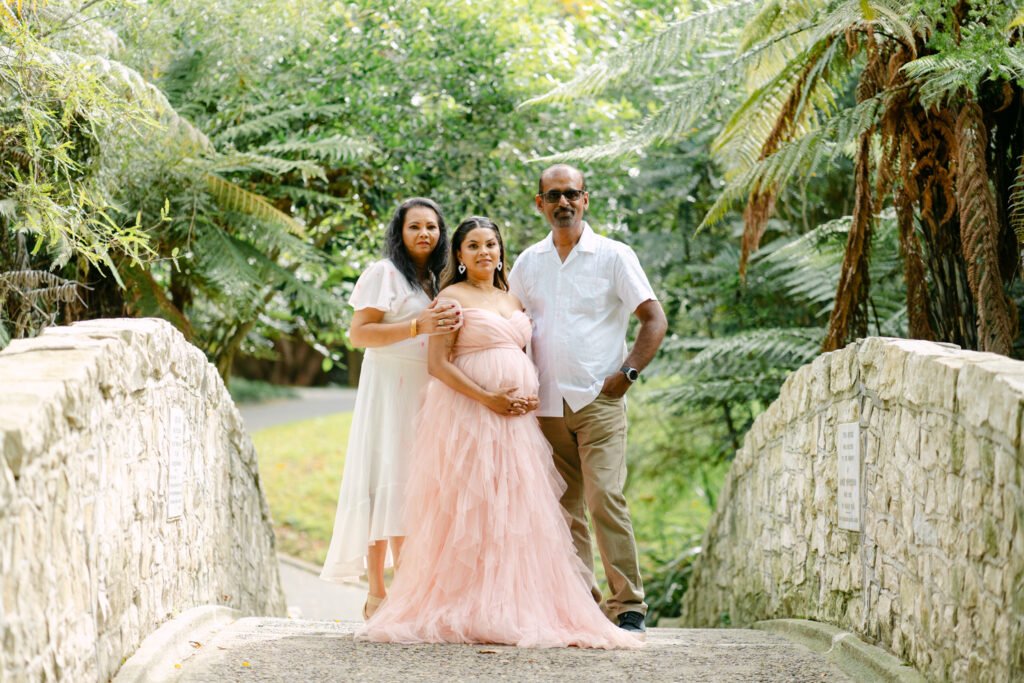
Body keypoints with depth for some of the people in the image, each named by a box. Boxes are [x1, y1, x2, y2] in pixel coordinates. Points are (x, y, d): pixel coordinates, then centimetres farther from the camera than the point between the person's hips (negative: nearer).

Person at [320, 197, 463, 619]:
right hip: (390, 386, -7)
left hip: (426, 393, 7)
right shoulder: (385, 273, -3)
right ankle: (377, 594, -7)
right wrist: (418, 326, -19)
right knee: (385, 481, -8)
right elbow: (359, 333, -10)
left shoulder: (435, 280, 18)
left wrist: (450, 321, 3)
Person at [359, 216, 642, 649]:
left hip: (515, 419, 7)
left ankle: (514, 610, 6)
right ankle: (464, 611, -5)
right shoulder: (453, 297, -2)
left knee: (515, 512, 3)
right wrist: (486, 398, -18)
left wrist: (533, 395, 2)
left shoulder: (512, 301, 18)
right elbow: (437, 363, -10)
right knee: (471, 511, -8)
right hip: (469, 416, -7)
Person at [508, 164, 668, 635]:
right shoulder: (528, 263, 13)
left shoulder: (613, 257, 2)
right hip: (547, 404, 4)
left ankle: (628, 606, -11)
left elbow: (654, 319, 1)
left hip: (599, 401, -4)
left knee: (604, 498, -15)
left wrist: (628, 372, -9)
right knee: (564, 507, 5)